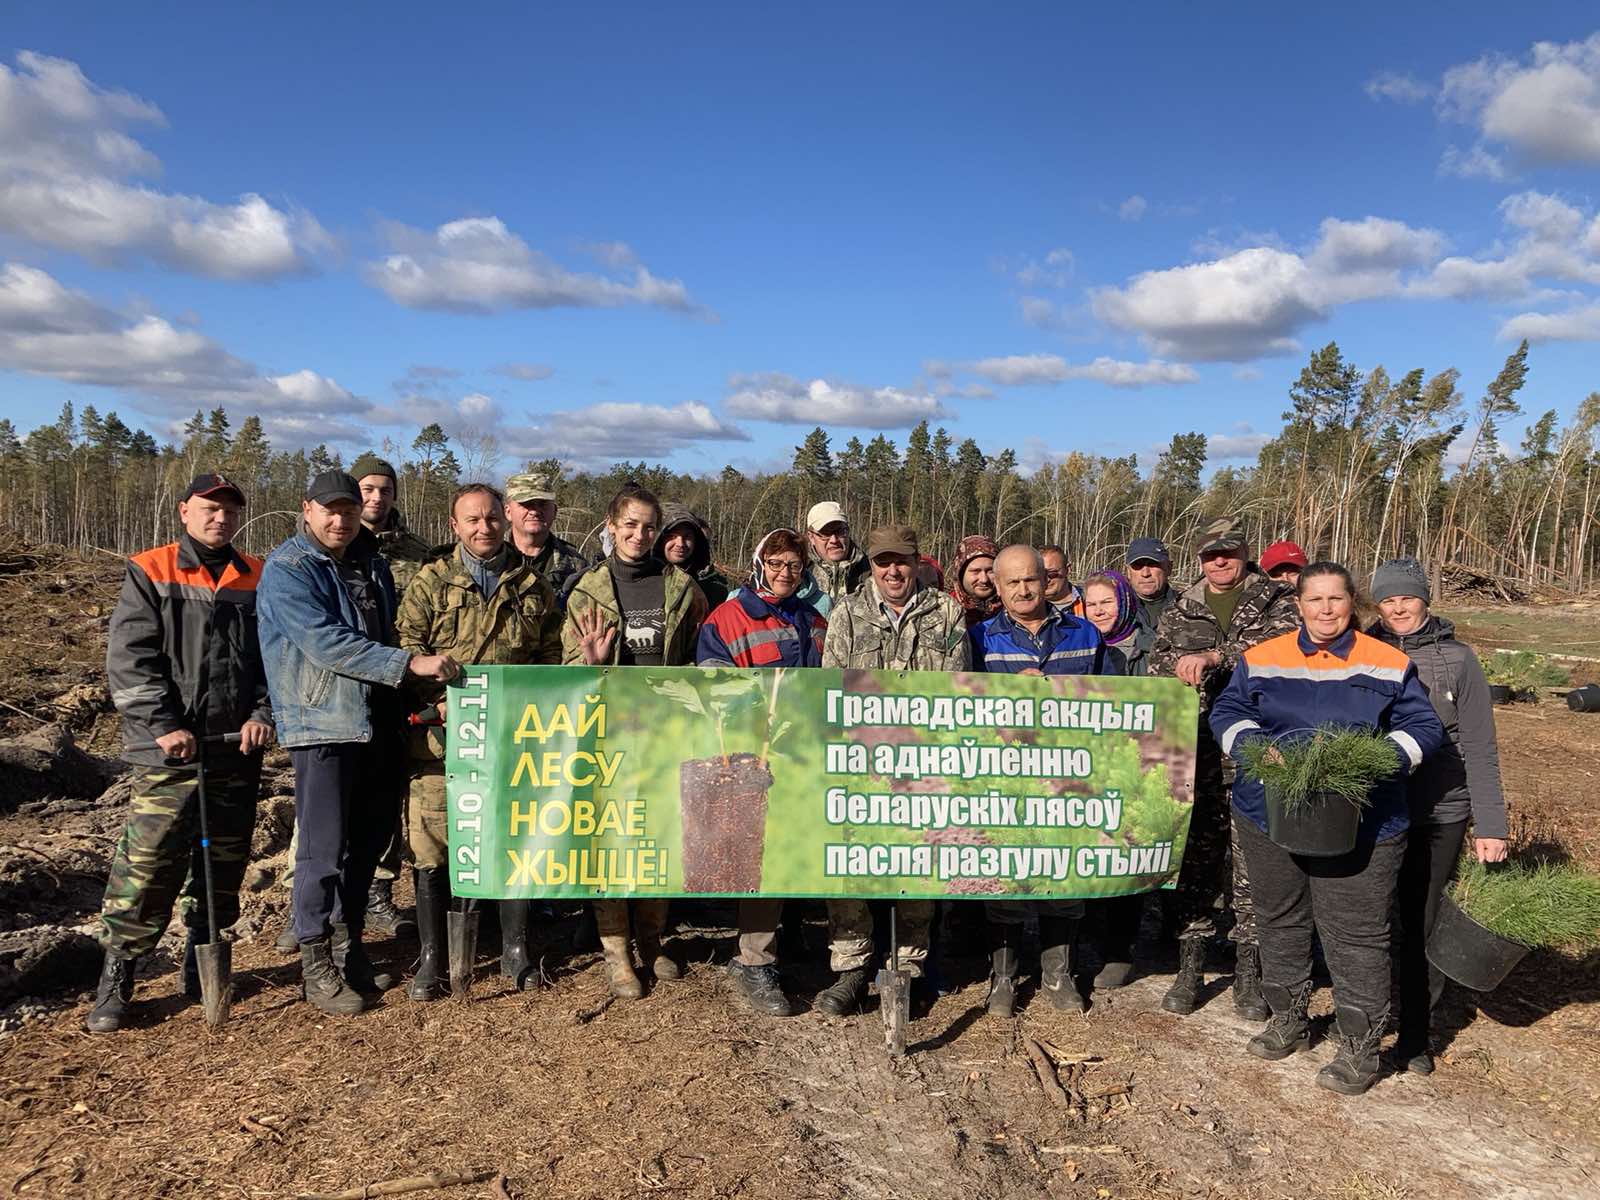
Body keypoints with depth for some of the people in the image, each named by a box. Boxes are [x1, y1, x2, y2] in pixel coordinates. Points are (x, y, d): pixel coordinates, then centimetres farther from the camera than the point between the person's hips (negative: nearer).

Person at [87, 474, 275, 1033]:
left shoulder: (257, 579, 11)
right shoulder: (149, 574, 2)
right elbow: (129, 660, -6)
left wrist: (263, 714, -4)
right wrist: (163, 726, -15)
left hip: (238, 752, 4)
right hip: (170, 754, -3)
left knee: (225, 867, 12)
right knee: (146, 866, -6)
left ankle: (203, 965, 28)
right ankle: (116, 975, 9)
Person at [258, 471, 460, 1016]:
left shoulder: (372, 564, 14)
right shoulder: (287, 568, -9)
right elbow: (325, 642, -21)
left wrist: (405, 701, 16)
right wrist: (410, 663, -26)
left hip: (377, 724, 7)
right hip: (321, 725, -7)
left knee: (367, 843, 14)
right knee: (324, 849, -3)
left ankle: (347, 947, 28)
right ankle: (316, 964, 11)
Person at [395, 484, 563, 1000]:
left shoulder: (535, 588, 11)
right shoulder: (431, 582, 5)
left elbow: (550, 657, 14)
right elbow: (407, 645, -2)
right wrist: (439, 699, -15)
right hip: (442, 738, -2)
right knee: (432, 845, 1)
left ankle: (515, 950, 24)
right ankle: (431, 958, 15)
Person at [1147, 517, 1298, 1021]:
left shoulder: (1276, 600, 6)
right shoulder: (1179, 613, 14)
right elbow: (1155, 669, 6)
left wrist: (1213, 656, -21)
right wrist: (1181, 666, -16)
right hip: (1197, 756, 2)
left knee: (1254, 865, 3)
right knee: (1196, 858, 6)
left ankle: (1248, 973, 16)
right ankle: (1190, 969, 16)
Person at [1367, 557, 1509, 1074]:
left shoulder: (1457, 659, -1)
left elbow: (1480, 748, -1)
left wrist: (1489, 825, -5)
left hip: (1439, 816, -1)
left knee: (1424, 926, 7)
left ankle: (1415, 1038, 22)